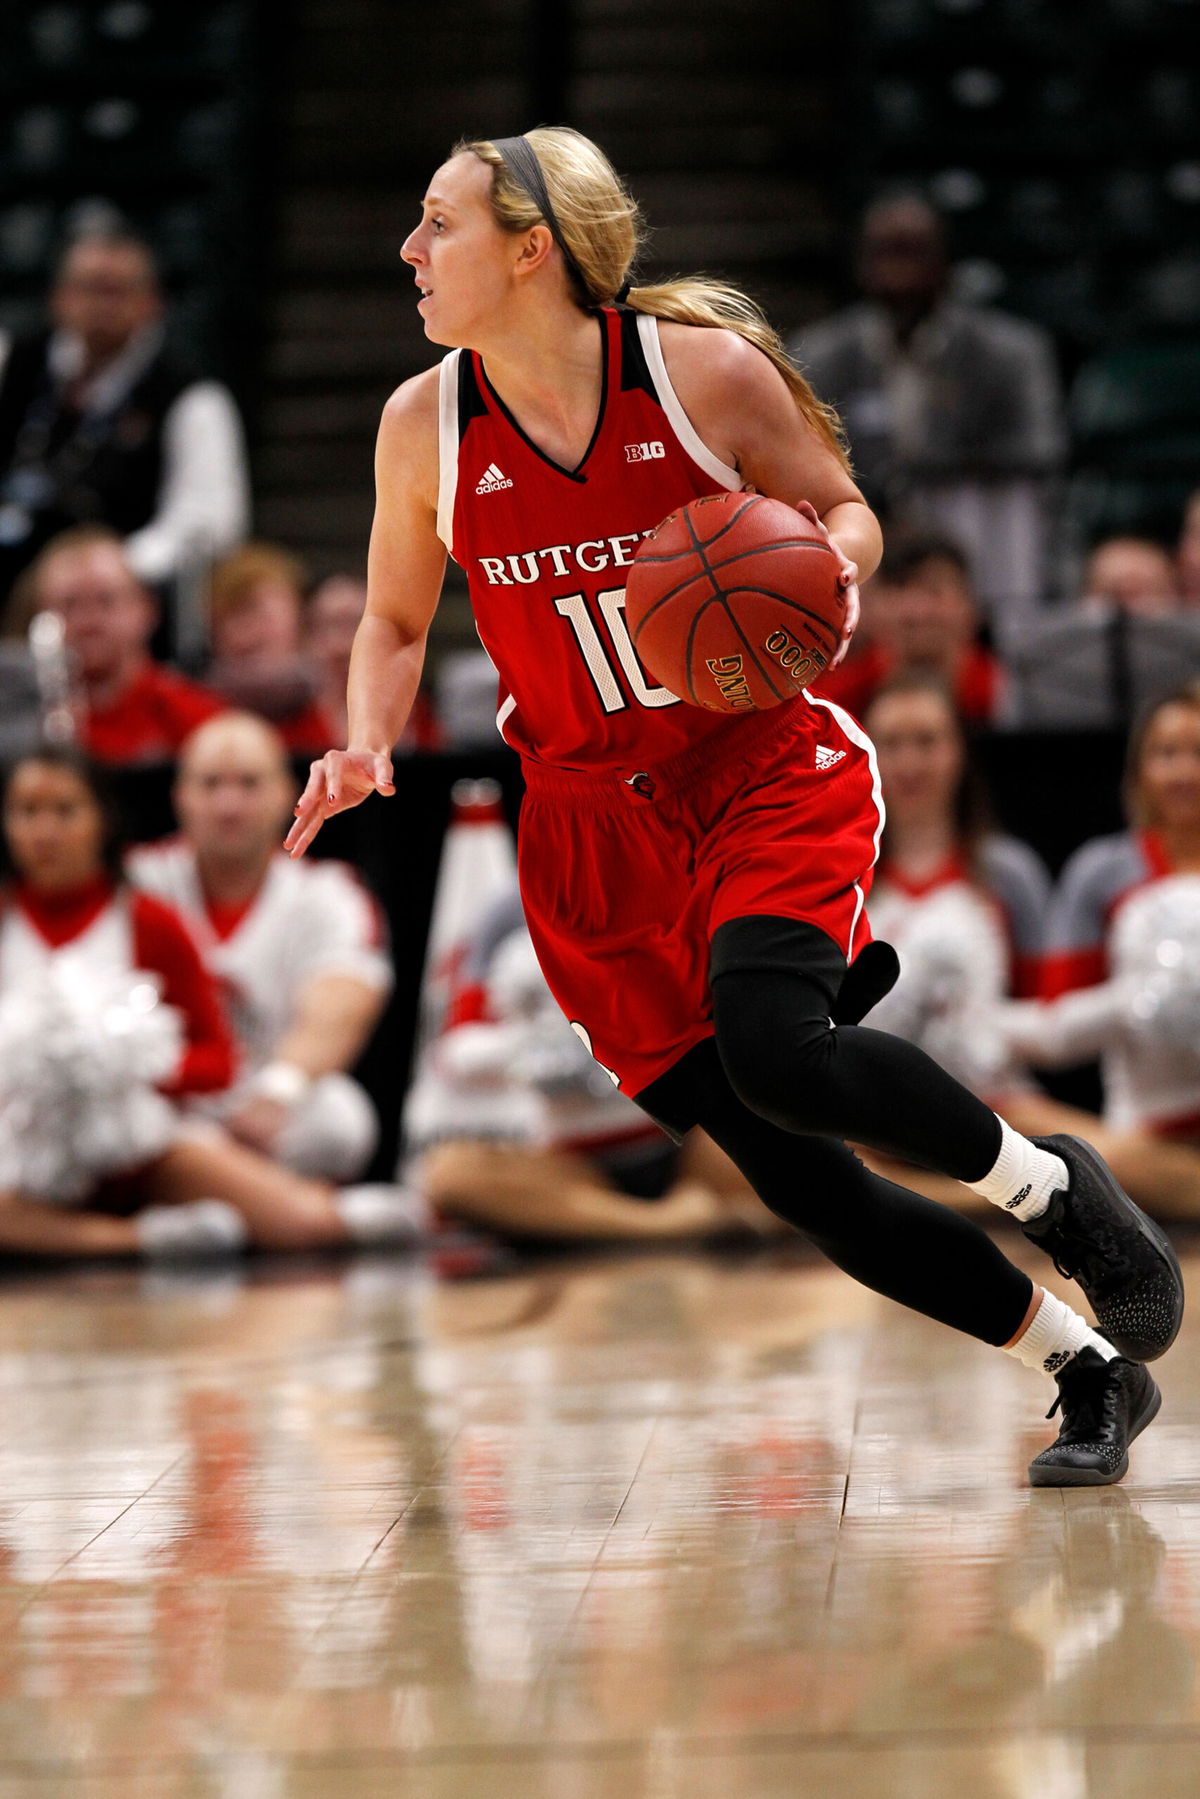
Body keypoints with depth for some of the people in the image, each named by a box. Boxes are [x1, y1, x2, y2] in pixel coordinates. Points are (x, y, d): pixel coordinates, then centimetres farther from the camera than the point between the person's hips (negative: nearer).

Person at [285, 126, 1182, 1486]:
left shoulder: (704, 366, -11)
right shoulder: (424, 426, -3)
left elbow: (842, 509, 3)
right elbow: (395, 622, 10)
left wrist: (828, 569, -21)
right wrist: (367, 745, -9)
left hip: (769, 773, -3)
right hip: (596, 829, 3)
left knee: (773, 1047, -31)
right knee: (798, 1179, -3)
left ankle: (1054, 1190, -3)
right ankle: (1093, 1374, 14)